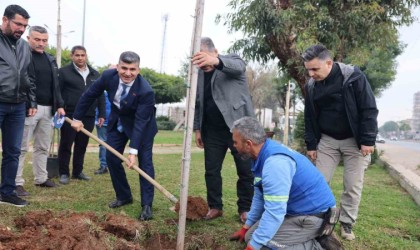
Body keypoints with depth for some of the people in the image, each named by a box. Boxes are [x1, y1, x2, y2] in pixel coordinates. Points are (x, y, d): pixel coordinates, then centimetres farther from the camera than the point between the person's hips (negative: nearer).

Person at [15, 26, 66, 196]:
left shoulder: (50, 60, 16)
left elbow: (55, 85, 19)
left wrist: (59, 105, 10)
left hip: (47, 109, 7)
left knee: (43, 146, 14)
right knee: (21, 147, -2)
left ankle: (41, 178, 25)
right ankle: (17, 183, 4)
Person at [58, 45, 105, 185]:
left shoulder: (95, 74, 14)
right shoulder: (64, 72, -1)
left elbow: (100, 95, 15)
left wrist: (102, 114, 10)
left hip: (88, 116, 4)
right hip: (69, 115, -4)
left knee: (82, 146, 11)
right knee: (66, 146, 3)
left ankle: (77, 172, 23)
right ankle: (64, 173, 13)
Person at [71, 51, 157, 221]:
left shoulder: (146, 91, -34)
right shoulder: (108, 76, -21)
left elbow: (140, 122, -33)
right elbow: (89, 95, -7)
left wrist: (133, 150, -36)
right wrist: (77, 118, -1)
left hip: (141, 125, -5)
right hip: (118, 122, 5)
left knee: (144, 162, -7)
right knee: (111, 158, 4)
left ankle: (147, 205, 0)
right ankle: (123, 196, 20)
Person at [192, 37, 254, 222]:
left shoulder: (232, 61, -4)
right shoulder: (199, 73, 11)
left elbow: (238, 66, -30)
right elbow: (197, 103, 16)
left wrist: (216, 61, -50)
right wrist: (197, 128, 10)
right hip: (213, 130, 5)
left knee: (246, 170, 3)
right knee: (211, 170, 6)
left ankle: (245, 208, 17)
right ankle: (215, 207, 20)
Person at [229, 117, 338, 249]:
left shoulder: (275, 162, -30)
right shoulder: (264, 156, 2)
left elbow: (274, 213, -30)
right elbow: (260, 197, 14)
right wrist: (246, 228, 19)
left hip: (313, 216, -10)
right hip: (300, 210, 10)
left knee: (254, 239, -18)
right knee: (253, 235, 11)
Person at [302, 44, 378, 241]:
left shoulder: (353, 77, -15)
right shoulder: (311, 86, -2)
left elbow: (369, 110, -13)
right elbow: (310, 117, 7)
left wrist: (367, 140, -16)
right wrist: (311, 144, 5)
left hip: (354, 140, -3)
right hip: (327, 140, 4)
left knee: (353, 185, 1)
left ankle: (347, 224, 17)